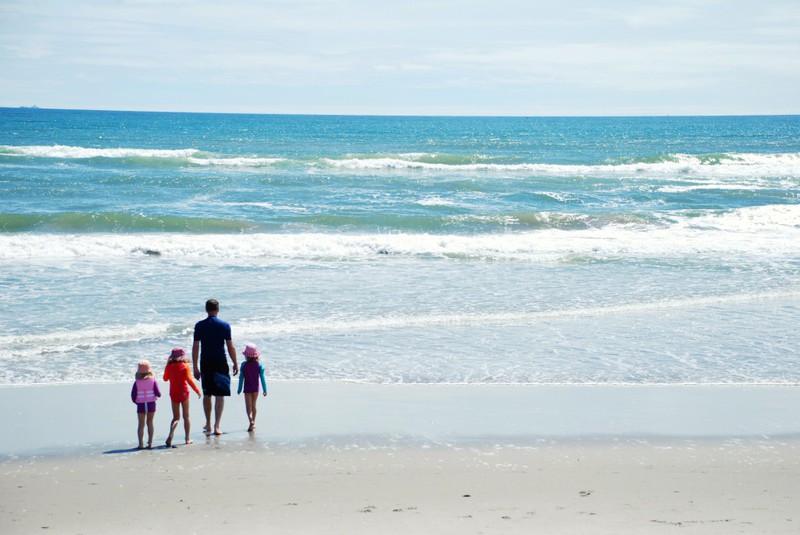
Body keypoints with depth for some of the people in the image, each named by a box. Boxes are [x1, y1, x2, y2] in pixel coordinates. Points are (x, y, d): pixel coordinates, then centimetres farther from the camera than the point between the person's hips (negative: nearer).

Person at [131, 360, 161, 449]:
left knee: (141, 424, 6)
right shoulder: (153, 381, -7)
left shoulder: (137, 382, -8)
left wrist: (136, 402, 10)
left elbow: (133, 395, -9)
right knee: (150, 423, 13)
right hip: (151, 404, 1)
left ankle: (141, 444, -2)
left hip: (141, 405, -1)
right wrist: (158, 395, 12)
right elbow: (158, 394, -11)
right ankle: (150, 443, 12)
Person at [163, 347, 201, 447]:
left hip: (173, 394, 3)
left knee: (176, 417, 10)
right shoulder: (185, 366, -9)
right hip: (183, 393, -3)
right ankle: (187, 438, 12)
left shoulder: (168, 367, 1)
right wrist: (197, 390, -7)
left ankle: (171, 434, -15)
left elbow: (165, 378, 15)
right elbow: (189, 380, -14)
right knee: (186, 416, 10)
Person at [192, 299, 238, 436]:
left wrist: (195, 367, 3)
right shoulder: (225, 326, -6)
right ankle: (216, 426, -6)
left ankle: (208, 424, 27)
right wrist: (235, 364, 7)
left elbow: (195, 347, -3)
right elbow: (230, 347, -4)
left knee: (207, 395, 16)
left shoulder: (199, 326, -2)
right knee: (220, 395, 1)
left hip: (206, 364, 2)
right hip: (221, 363, -2)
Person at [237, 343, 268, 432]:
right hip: (255, 388, 2)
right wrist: (265, 389, 3)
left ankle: (251, 420, -27)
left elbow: (241, 378, -5)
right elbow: (262, 378, -4)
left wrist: (239, 389, 5)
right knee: (253, 405, 16)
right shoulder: (259, 365, -6)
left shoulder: (244, 365, -10)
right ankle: (253, 423, 23)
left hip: (247, 388, -2)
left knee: (248, 406, -3)